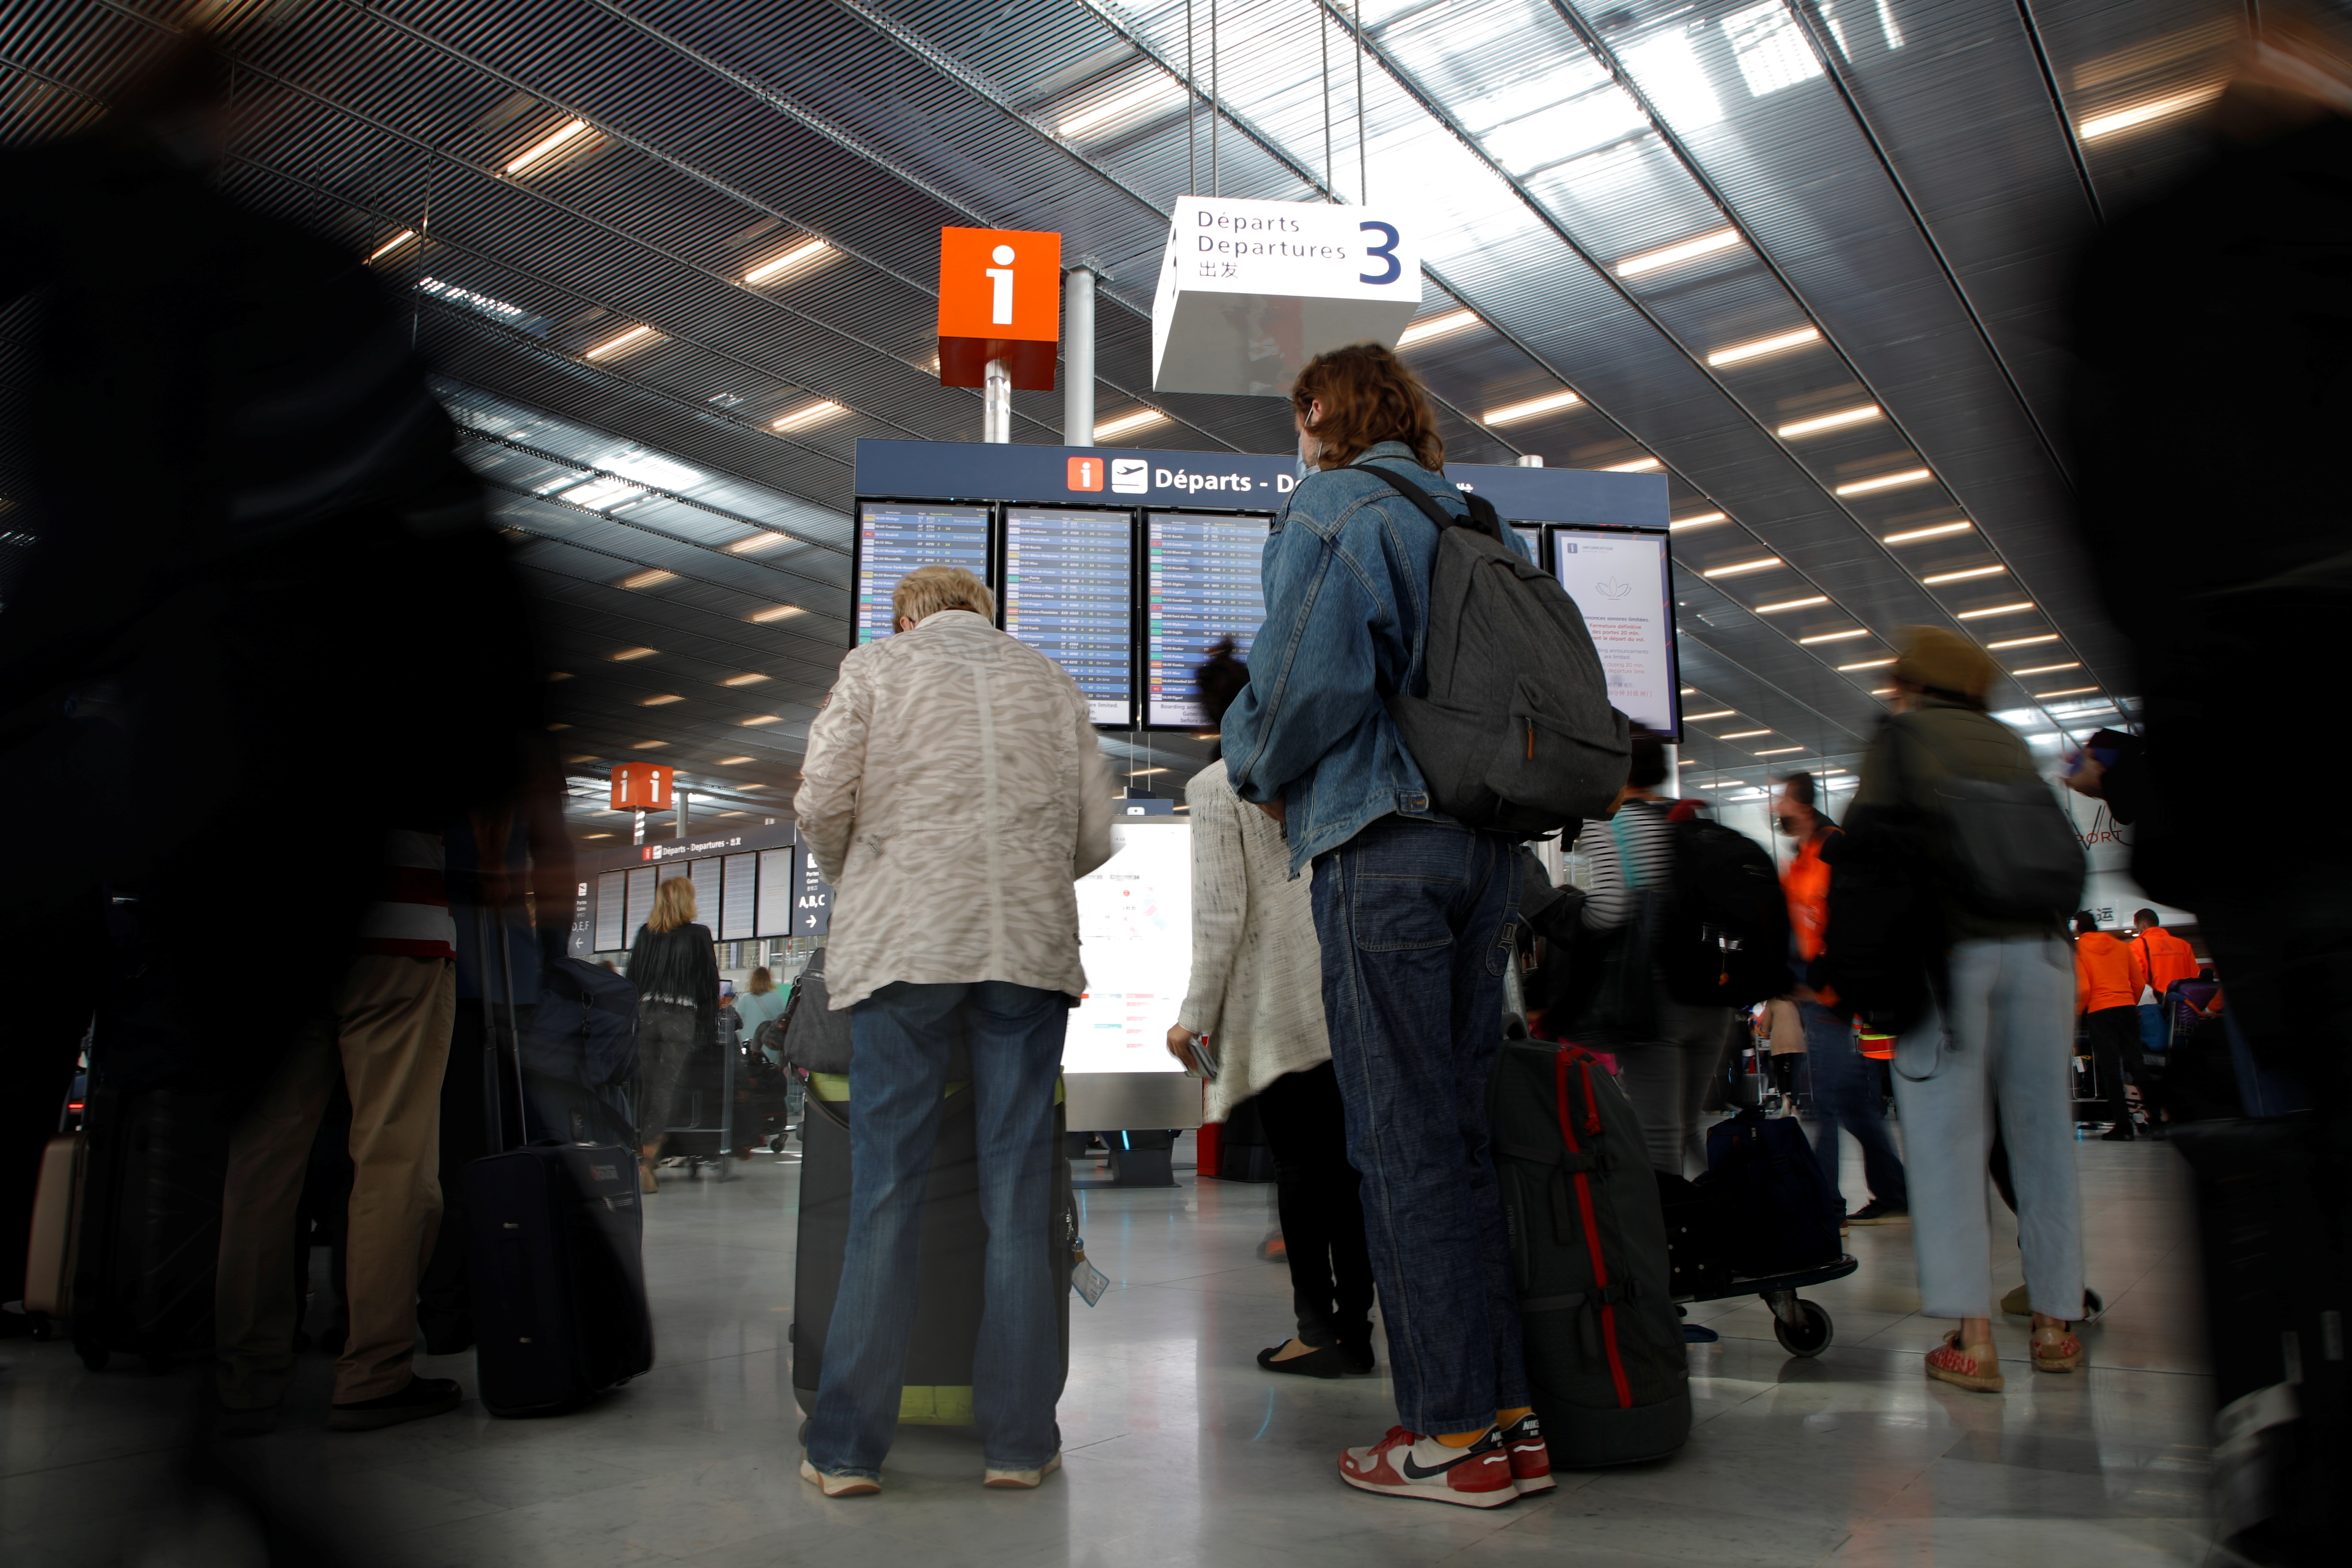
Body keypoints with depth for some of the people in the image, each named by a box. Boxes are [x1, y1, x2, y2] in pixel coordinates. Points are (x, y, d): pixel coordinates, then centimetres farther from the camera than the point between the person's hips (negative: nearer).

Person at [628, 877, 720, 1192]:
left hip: (645, 1015, 4)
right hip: (681, 1018, -3)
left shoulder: (645, 934, 7)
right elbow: (709, 985, -1)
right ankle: (646, 1162, -14)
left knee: (646, 1087, 12)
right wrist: (709, 1029, 4)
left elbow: (631, 979, 11)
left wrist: (633, 1019, 19)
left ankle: (642, 1154, 16)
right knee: (666, 1089, -5)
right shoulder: (698, 936, -2)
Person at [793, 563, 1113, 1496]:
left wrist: (853, 884, 17)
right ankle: (1017, 1441, 9)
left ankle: (848, 1449, 6)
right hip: (1030, 950, 2)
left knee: (884, 1196, 2)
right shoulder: (1050, 682, 17)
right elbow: (1095, 835, 10)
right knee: (1017, 1196, 5)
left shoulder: (874, 668, 10)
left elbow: (822, 804, -2)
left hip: (901, 946, -1)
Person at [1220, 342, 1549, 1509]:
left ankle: (1453, 1434, 3)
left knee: (1404, 1143, -3)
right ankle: (1510, 1414, 16)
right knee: (1463, 1132, 11)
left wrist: (1261, 774, 4)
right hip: (1487, 847, 7)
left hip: (1380, 845, -7)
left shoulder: (1329, 509, 0)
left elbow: (1311, 671, -14)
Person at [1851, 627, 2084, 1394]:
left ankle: (1973, 1337, -7)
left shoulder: (1901, 735, 5)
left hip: (1949, 948, -5)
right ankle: (2055, 1324, 16)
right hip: (2037, 944, 5)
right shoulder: (2010, 745, 20)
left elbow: (1867, 841, -5)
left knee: (1948, 1142, -4)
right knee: (2042, 1137, 10)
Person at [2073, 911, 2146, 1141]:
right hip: (2128, 1008, 4)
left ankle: (2123, 1125, -5)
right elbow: (2139, 982, 11)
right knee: (2135, 1064, 6)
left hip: (2099, 1012, -4)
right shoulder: (2122, 946, 12)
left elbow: (2083, 988, -10)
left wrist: (2078, 1012, 5)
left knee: (2111, 1068, -3)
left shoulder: (2078, 950, -1)